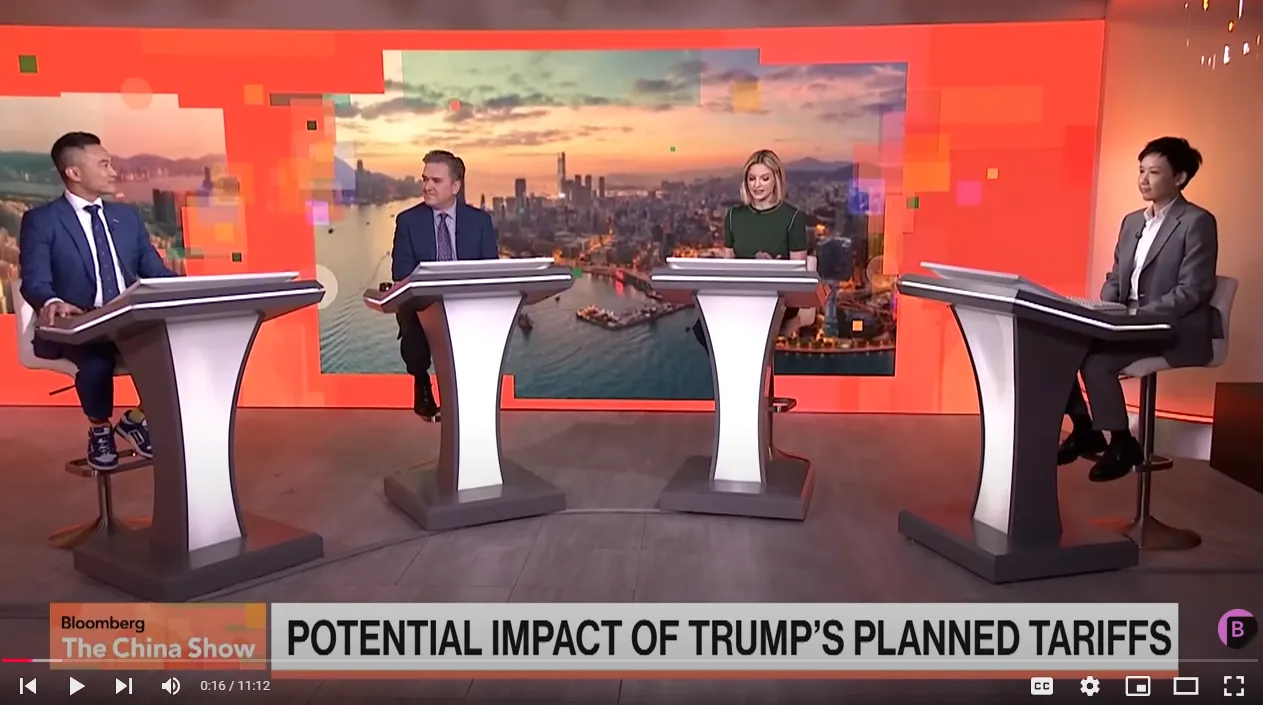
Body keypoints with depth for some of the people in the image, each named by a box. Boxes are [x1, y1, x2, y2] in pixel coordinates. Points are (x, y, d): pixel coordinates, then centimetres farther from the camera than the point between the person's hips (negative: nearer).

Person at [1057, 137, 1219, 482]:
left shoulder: (1198, 222, -8)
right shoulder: (1132, 221, 16)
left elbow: (1193, 291, -16)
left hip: (1177, 332, -7)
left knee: (1096, 358, -29)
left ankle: (1122, 445, -10)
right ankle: (1084, 429, 1)